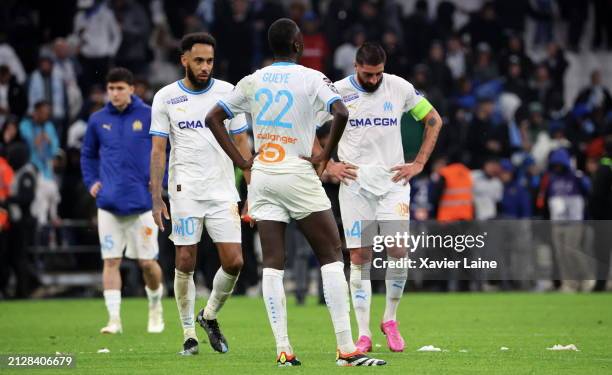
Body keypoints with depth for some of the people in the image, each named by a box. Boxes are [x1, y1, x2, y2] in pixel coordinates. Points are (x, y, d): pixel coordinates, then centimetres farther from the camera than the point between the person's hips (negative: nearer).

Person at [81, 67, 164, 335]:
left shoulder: (150, 117, -2)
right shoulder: (97, 120, 6)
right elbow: (88, 154, 19)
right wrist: (91, 181, 6)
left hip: (143, 202, -2)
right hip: (109, 204, 2)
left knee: (147, 262, 2)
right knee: (111, 261, -4)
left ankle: (155, 307, 28)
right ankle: (114, 319, -2)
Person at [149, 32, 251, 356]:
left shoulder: (227, 93, 5)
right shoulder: (166, 98, 1)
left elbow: (241, 143, 9)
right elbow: (158, 150, 2)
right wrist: (156, 200, -5)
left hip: (223, 191, 2)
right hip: (185, 191, -1)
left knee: (234, 261, -6)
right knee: (185, 263, -4)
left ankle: (210, 315, 20)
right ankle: (189, 334, 9)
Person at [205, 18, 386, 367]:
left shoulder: (252, 82, 9)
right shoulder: (311, 78, -5)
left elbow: (213, 118, 12)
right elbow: (341, 113, -21)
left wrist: (241, 161, 9)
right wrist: (324, 157, -9)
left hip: (262, 177, 4)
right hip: (298, 175, -4)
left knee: (273, 263, 3)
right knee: (332, 256, 1)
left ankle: (283, 350, -4)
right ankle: (346, 348, -6)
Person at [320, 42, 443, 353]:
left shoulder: (400, 88, 2)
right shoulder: (337, 92, -1)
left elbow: (433, 120, 14)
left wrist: (419, 163, 7)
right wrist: (329, 165, -1)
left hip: (393, 181, 1)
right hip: (354, 183, -1)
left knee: (399, 252, -10)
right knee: (359, 257, -5)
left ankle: (390, 320, 12)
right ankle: (363, 334, 0)